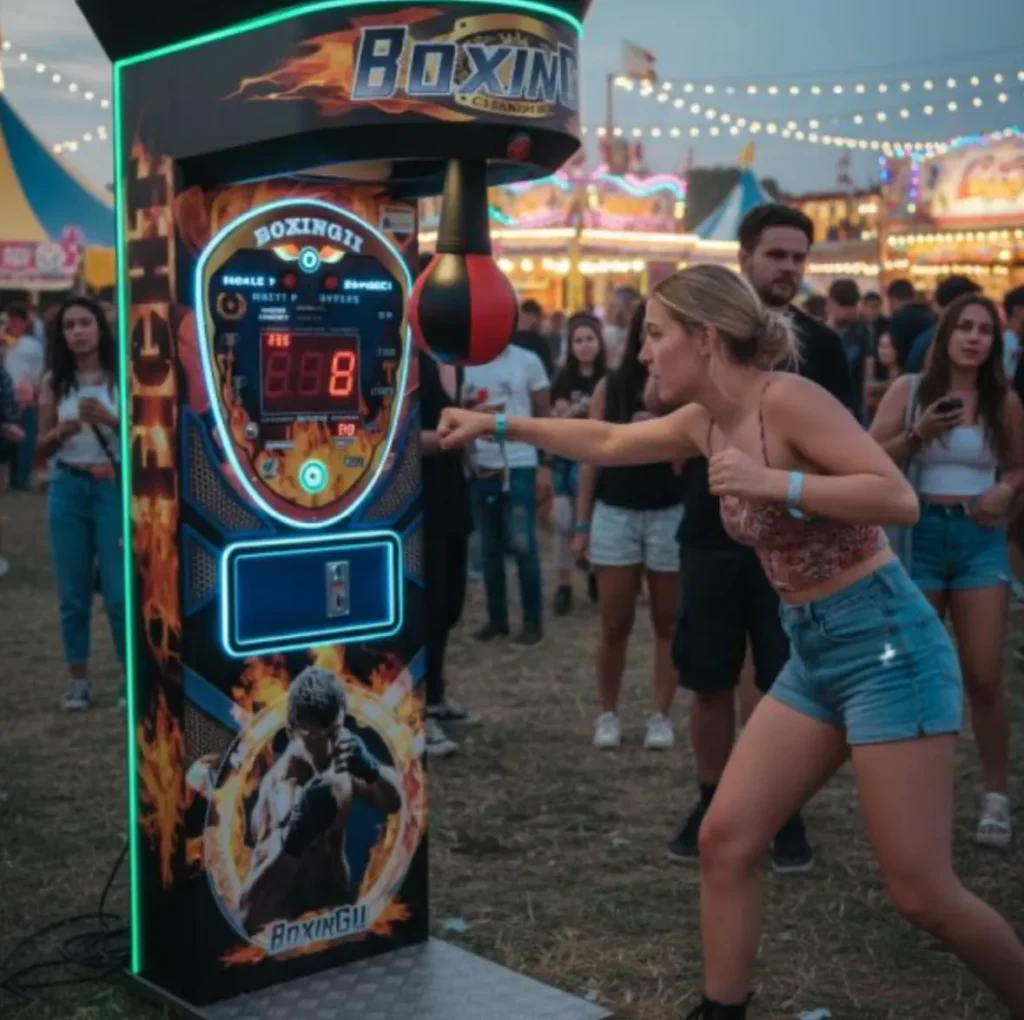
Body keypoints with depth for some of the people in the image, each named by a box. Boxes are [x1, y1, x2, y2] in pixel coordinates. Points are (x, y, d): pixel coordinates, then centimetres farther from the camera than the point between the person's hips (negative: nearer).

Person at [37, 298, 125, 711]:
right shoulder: (54, 383, 4)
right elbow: (42, 448, 7)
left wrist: (109, 420, -19)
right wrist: (62, 432, -14)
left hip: (114, 488, -3)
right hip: (68, 490, 3)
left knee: (119, 591, -3)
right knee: (73, 593, 8)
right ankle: (79, 681, 18)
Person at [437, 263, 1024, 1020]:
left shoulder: (786, 397, -17)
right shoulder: (706, 423, 7)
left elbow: (900, 500, -23)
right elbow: (605, 442, 23)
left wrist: (773, 483, -29)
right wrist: (498, 425, 25)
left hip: (887, 643, -8)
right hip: (814, 655, 8)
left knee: (921, 892, -4)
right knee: (726, 842, 6)